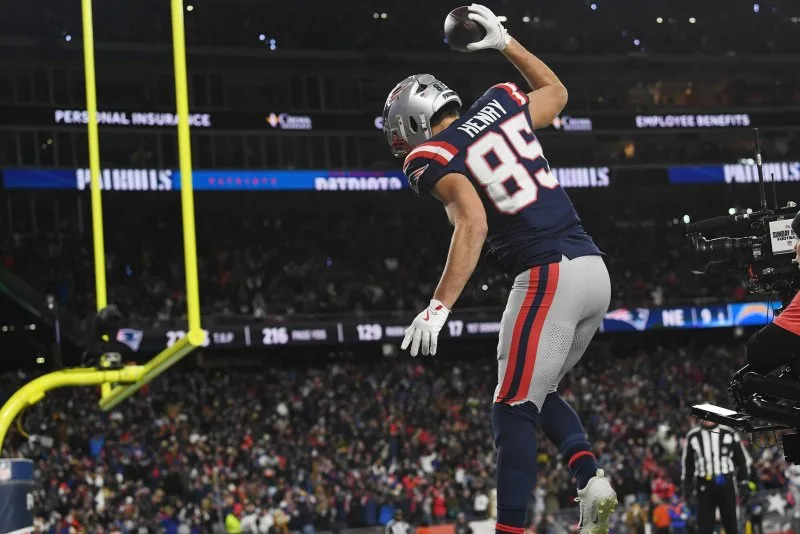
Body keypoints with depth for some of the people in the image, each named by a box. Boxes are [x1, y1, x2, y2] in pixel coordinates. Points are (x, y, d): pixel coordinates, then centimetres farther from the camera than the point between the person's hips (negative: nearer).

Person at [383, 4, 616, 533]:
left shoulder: (433, 157, -4)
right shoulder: (500, 105, 15)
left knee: (514, 411, -3)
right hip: (595, 270, 8)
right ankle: (592, 478, 1)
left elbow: (473, 223, -19)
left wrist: (439, 307, -23)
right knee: (540, 393, 22)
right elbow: (556, 93, 36)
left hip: (548, 275, -8)